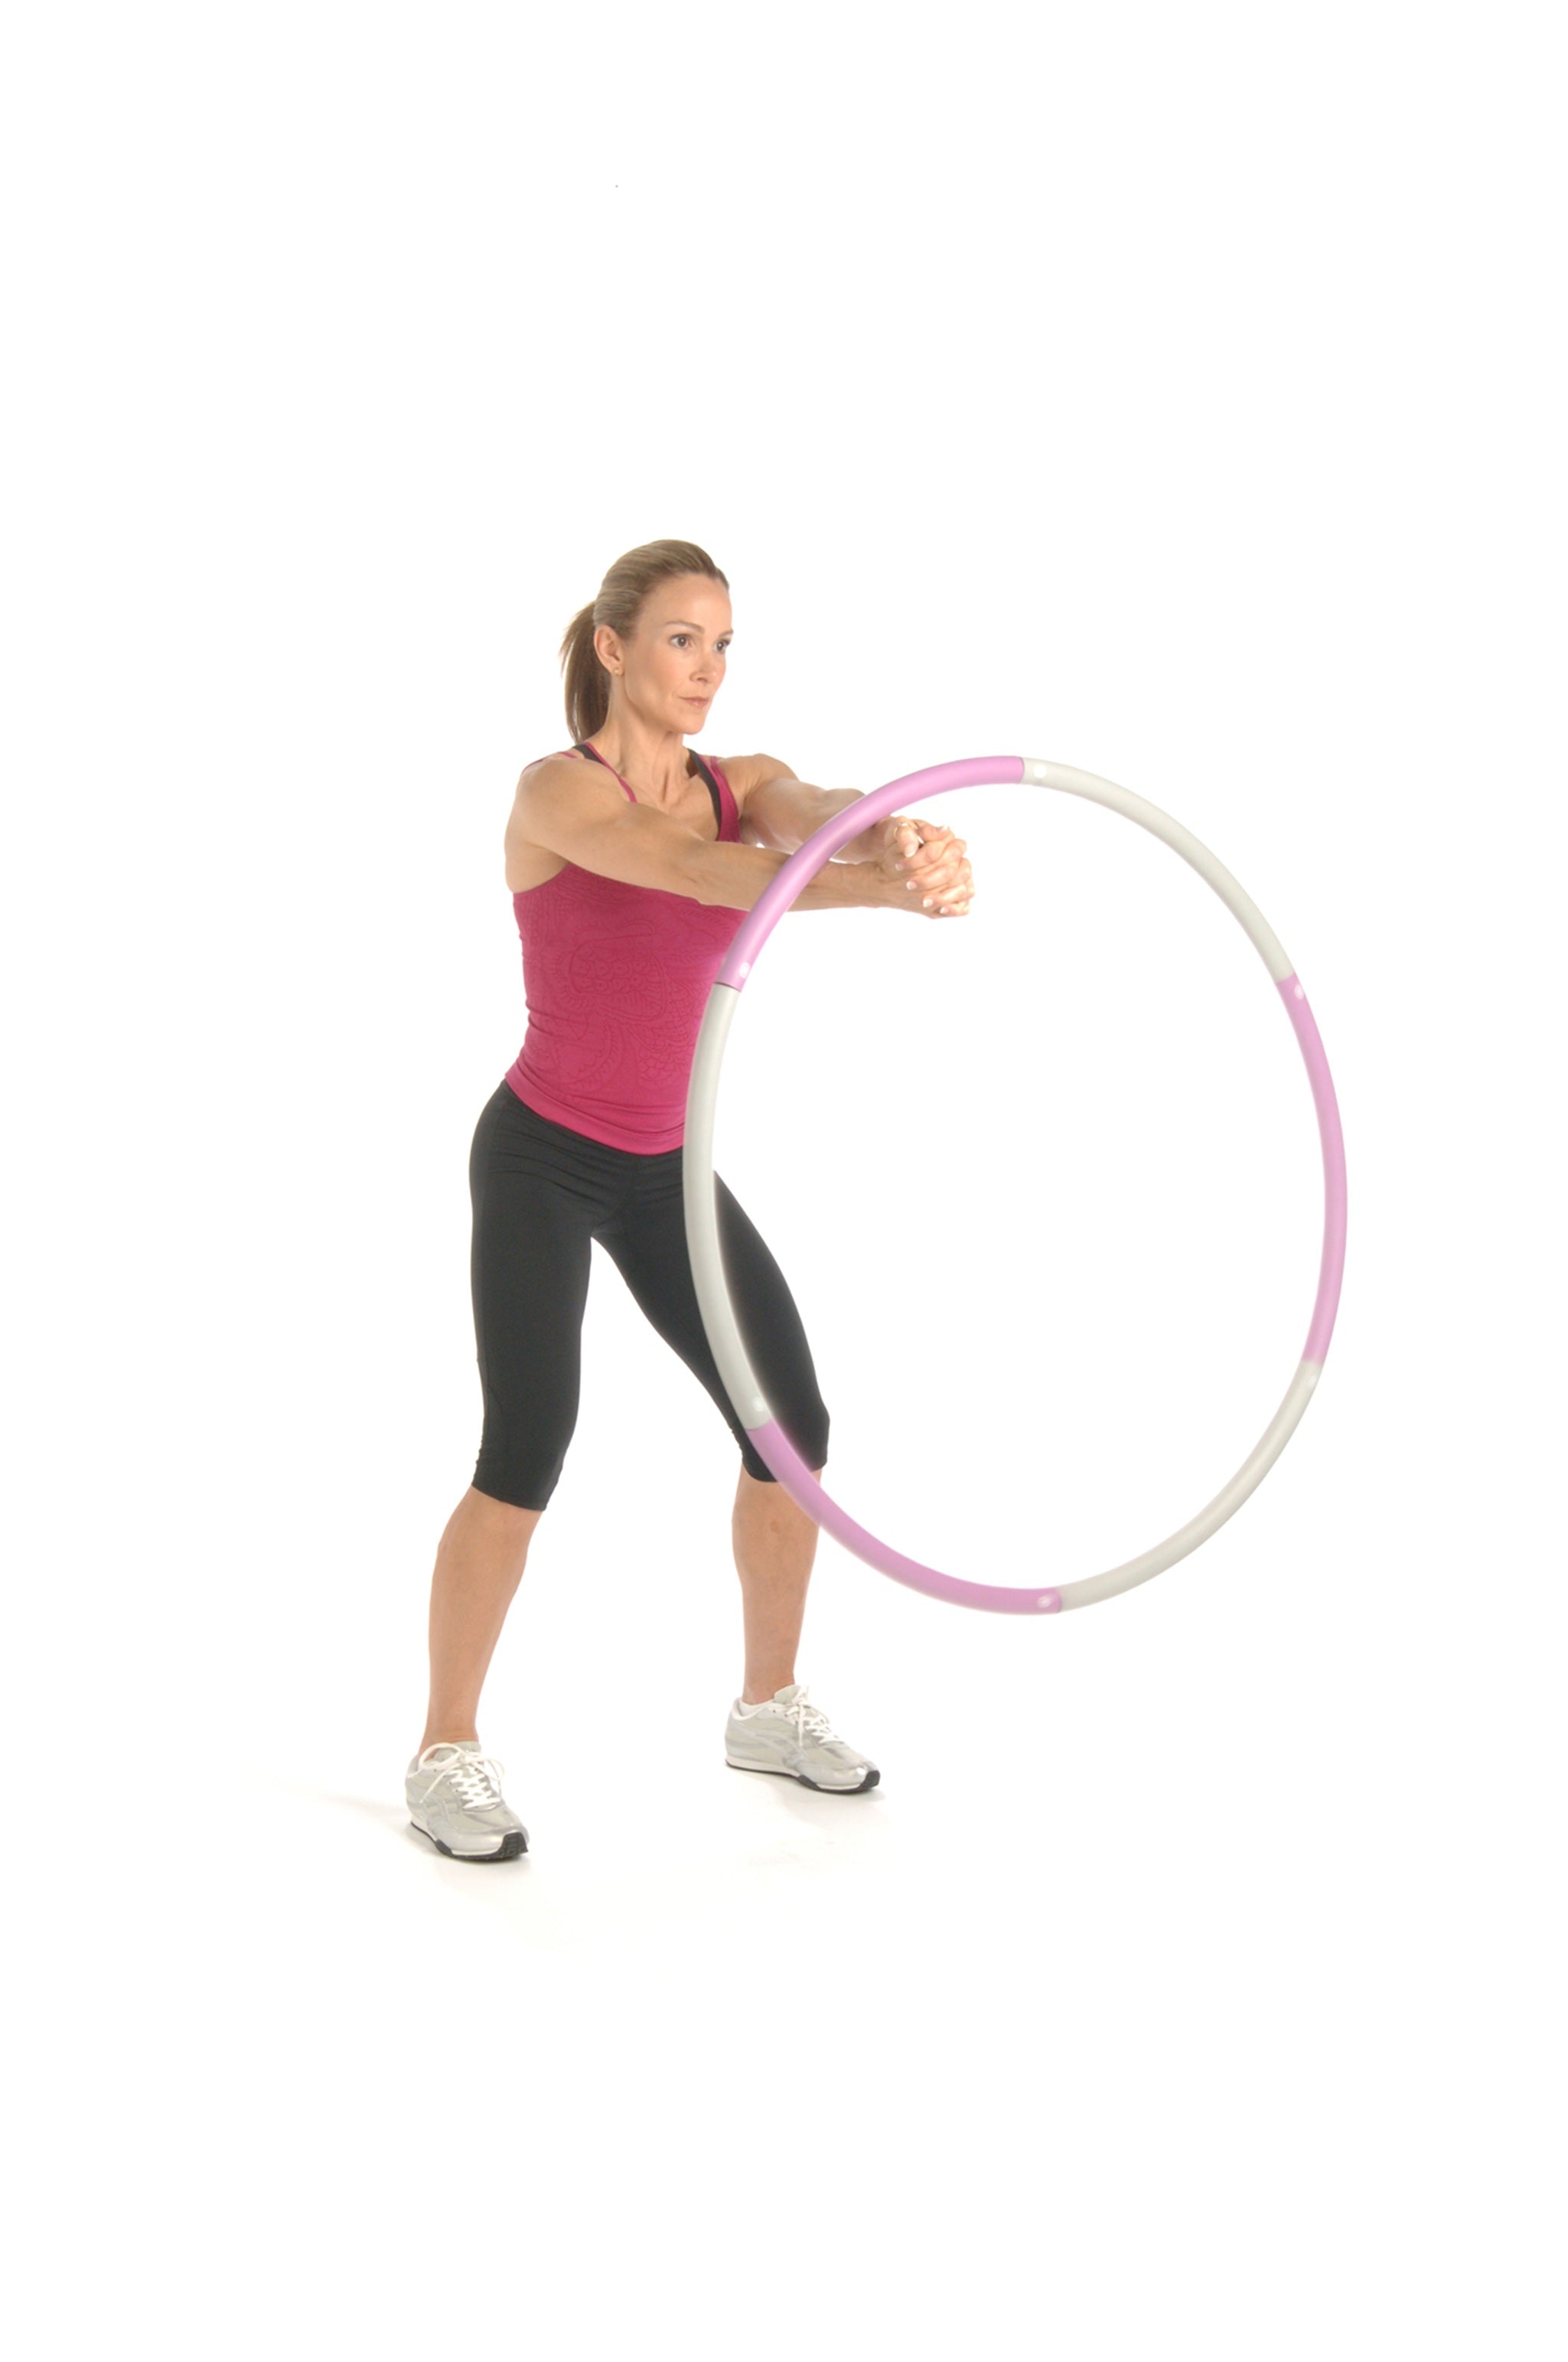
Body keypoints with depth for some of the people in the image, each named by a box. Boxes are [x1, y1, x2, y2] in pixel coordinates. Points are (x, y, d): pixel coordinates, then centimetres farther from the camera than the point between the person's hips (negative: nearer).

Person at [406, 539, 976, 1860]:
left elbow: (820, 815, -23)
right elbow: (694, 873, -35)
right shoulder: (558, 789, -15)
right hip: (542, 1163, -6)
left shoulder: (741, 784, 2)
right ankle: (448, 1756, 3)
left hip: (668, 1168, 6)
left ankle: (770, 1708, 23)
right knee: (528, 1457, -14)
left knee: (794, 1427, 4)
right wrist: (890, 890, -50)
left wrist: (898, 837, -49)